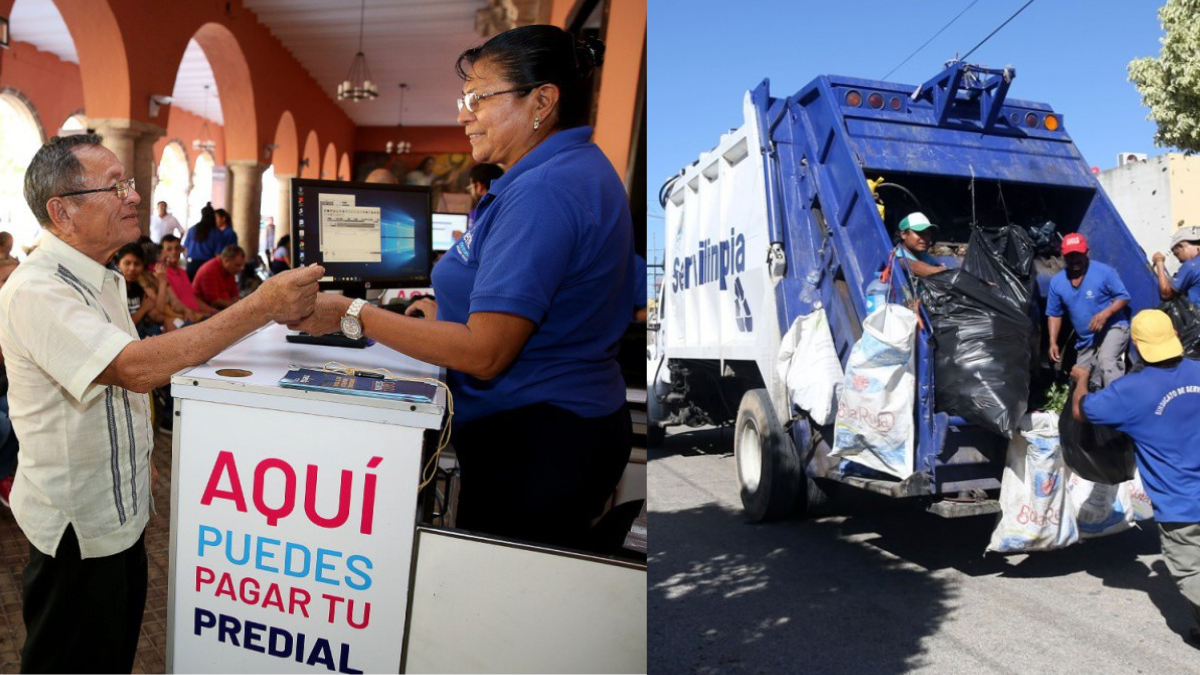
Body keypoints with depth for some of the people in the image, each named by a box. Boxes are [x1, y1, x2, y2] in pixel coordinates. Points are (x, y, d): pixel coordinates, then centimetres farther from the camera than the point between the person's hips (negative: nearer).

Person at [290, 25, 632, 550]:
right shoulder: (579, 168, 12)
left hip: (534, 443, -10)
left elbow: (484, 354, -26)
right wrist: (447, 311, 18)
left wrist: (351, 315, -19)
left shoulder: (543, 192, -22)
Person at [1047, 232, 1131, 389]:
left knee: (1107, 361, -34)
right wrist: (1053, 342, -4)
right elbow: (1054, 314, 5)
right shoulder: (1057, 282, -4)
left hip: (1113, 328, -6)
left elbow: (1123, 297, -9)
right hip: (1086, 340, 6)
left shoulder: (1103, 272, -15)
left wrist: (1106, 313, -28)